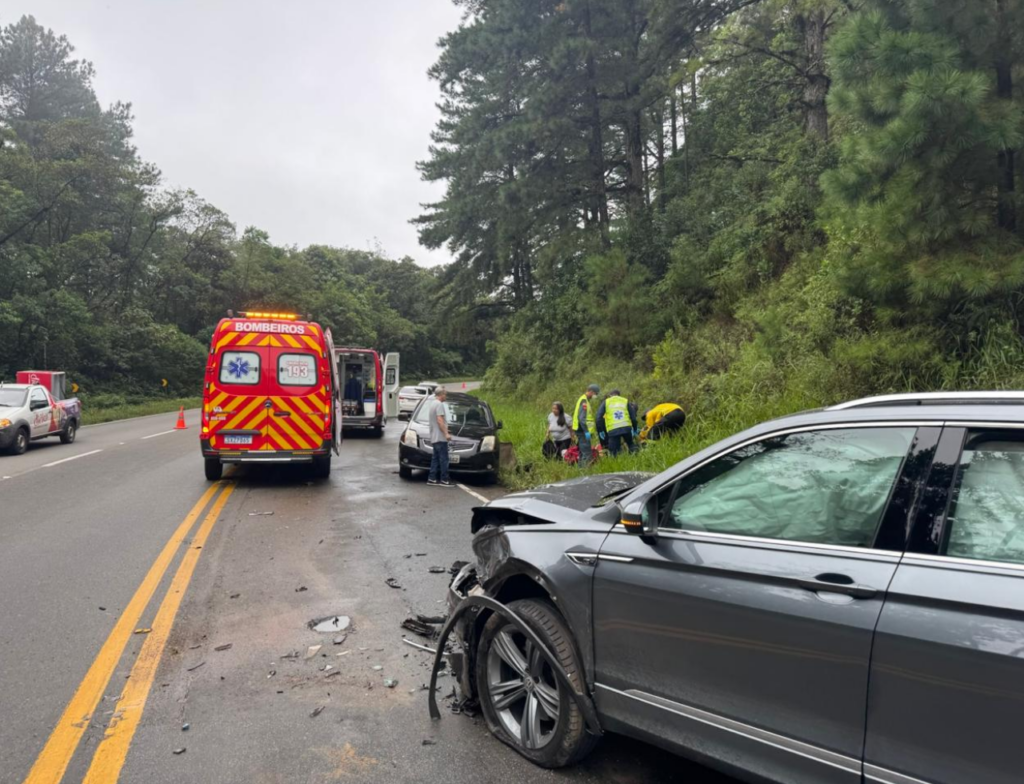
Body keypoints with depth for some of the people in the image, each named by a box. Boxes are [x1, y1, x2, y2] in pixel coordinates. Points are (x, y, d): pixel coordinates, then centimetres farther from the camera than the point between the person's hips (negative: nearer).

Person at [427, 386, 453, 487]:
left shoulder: (433, 403, 18)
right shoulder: (439, 404, -14)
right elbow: (440, 420, -21)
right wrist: (446, 433, -21)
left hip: (434, 437, 10)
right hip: (440, 437, -10)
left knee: (435, 458, 12)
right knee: (443, 458, -8)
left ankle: (432, 479, 13)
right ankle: (444, 480, -7)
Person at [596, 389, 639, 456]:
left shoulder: (606, 402, 15)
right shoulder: (626, 401, 18)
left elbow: (599, 417, 7)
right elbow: (633, 417, 13)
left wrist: (600, 430, 11)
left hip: (612, 430, -1)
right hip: (626, 427, 1)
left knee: (613, 451, 4)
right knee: (631, 444, 19)